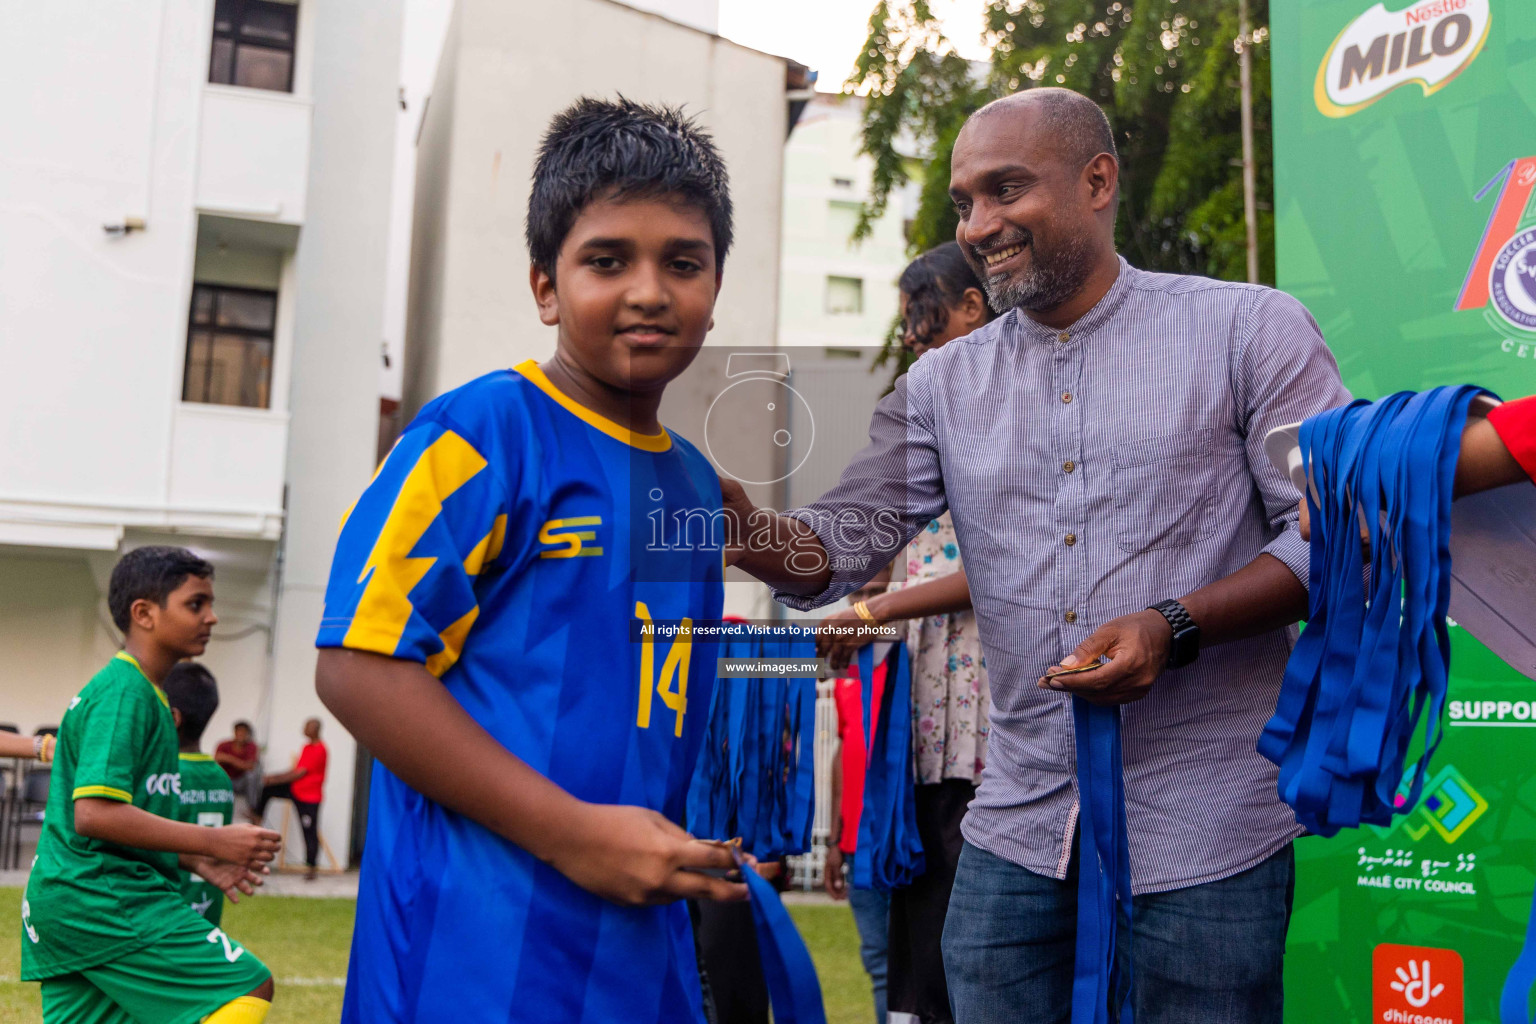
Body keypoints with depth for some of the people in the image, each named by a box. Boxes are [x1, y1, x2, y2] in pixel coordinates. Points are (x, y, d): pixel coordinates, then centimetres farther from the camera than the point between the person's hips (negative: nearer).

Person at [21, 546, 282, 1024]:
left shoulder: (140, 692, 19)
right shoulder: (125, 691, -13)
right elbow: (94, 813, -23)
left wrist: (197, 861, 15)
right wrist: (214, 842, -19)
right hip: (101, 895, -10)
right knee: (249, 985, -12)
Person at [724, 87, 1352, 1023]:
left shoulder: (1250, 330, -1)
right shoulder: (943, 383, 9)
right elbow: (840, 546, 3)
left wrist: (1176, 625, -19)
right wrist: (746, 528, -18)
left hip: (1206, 829, -3)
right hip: (1018, 830, 4)